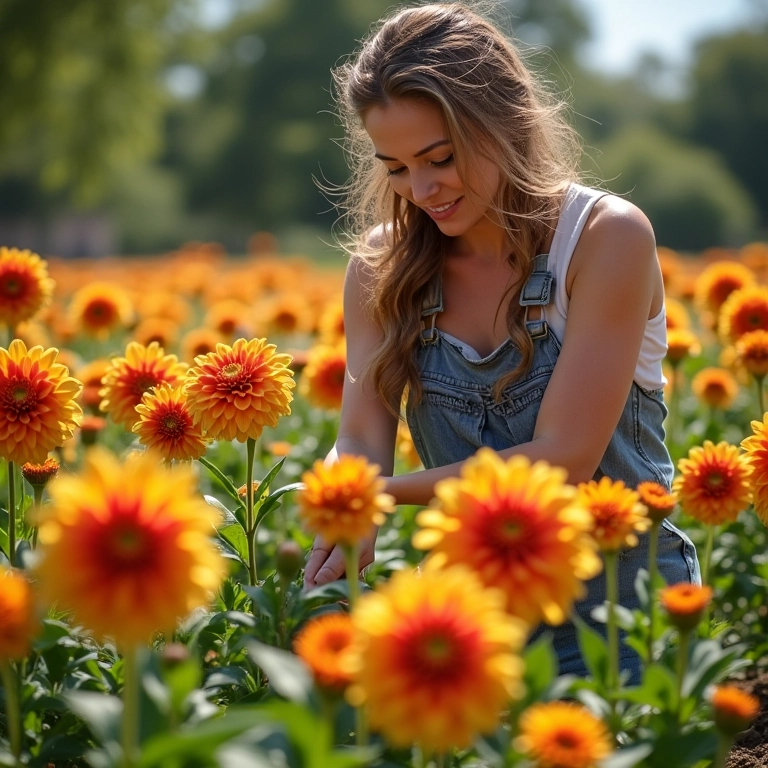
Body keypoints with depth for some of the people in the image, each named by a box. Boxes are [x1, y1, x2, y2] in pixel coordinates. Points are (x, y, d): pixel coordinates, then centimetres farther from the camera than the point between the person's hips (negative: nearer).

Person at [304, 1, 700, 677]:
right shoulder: (382, 266, 3)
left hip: (622, 614, -4)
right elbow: (362, 437, -6)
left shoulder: (606, 238, -11)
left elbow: (563, 457, -16)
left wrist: (385, 493, -18)